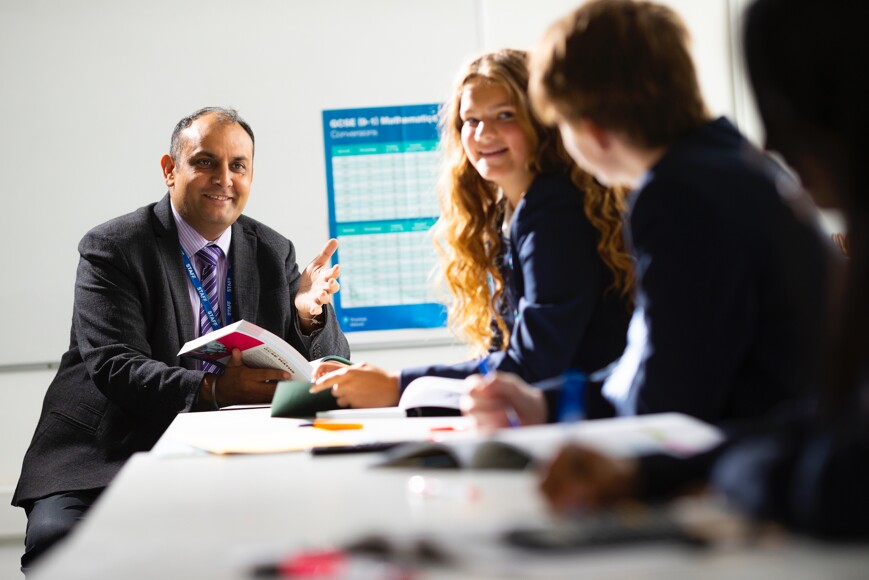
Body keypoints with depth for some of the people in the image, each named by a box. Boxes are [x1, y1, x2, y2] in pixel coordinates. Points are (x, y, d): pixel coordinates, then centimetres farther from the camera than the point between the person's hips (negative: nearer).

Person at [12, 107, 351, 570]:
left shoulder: (274, 253, 10)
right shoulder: (111, 249, -3)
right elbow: (114, 368, -16)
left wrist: (310, 314, -16)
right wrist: (213, 390, -31)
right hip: (103, 460, -3)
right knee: (58, 537, -32)